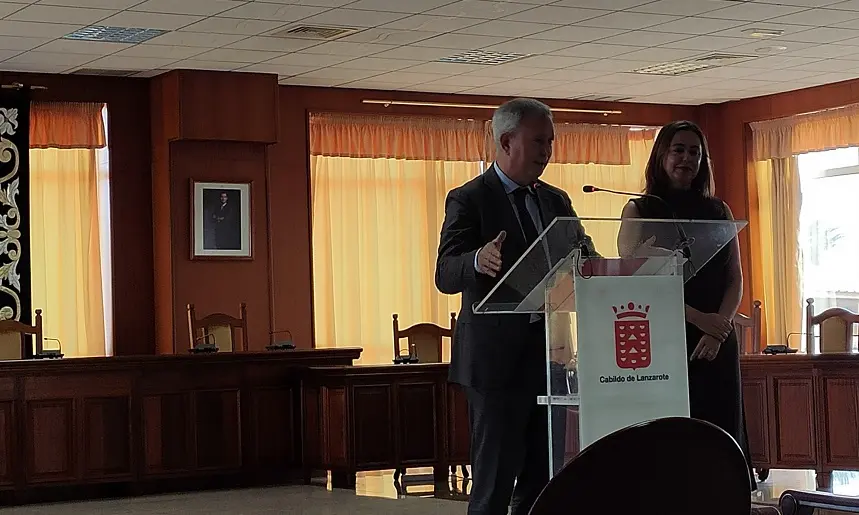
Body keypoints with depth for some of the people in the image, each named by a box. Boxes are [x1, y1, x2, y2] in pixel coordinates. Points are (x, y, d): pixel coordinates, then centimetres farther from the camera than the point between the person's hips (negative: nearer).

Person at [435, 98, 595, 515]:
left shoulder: (555, 201, 16)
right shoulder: (468, 200, -5)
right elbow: (445, 275, -14)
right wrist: (479, 262, -37)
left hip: (547, 356, 7)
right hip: (496, 359, -6)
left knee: (543, 480, 7)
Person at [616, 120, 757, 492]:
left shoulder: (719, 212, 14)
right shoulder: (639, 211, 5)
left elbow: (735, 280, 8)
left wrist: (718, 328, -11)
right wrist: (697, 317, -16)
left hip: (715, 345, 3)